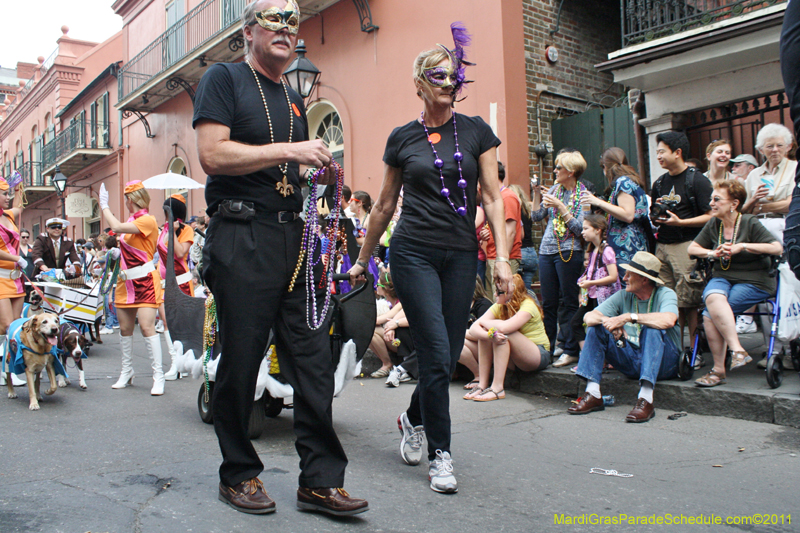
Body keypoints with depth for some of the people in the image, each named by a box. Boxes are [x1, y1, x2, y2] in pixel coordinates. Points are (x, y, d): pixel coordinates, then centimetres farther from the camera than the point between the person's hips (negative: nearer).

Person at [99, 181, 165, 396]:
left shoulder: (148, 220, -12)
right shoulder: (130, 221, 14)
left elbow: (118, 227, -25)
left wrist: (105, 205, -12)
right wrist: (117, 252, 10)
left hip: (145, 280, -9)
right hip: (126, 280, 9)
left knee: (147, 326, -15)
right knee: (125, 328, 11)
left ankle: (158, 376, -10)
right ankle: (127, 373, 24)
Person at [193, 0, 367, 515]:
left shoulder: (293, 97, 22)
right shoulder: (224, 78, 2)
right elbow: (213, 155, -13)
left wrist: (317, 172, 10)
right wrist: (289, 150, -17)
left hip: (295, 237, 6)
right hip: (242, 237, -6)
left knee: (315, 360, 2)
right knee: (240, 362, 2)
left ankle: (320, 479, 10)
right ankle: (238, 474, 19)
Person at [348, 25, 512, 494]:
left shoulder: (477, 131, 7)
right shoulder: (402, 138, 7)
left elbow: (493, 197, 3)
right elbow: (386, 204, 14)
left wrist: (503, 257, -8)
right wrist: (363, 260, 17)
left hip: (461, 255, 2)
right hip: (414, 253, -1)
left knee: (450, 356, 6)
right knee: (436, 354, -9)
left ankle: (414, 419, 36)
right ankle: (441, 454, 7)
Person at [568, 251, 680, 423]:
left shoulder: (665, 294, -7)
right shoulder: (623, 296, 7)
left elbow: (668, 320, -31)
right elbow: (589, 317, -2)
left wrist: (628, 317, -27)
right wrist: (609, 322, -24)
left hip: (663, 362, -4)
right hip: (631, 361, 5)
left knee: (652, 329, -31)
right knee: (596, 328, -10)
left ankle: (646, 400, -39)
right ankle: (593, 394, -19)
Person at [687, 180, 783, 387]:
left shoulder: (750, 223, -5)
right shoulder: (713, 225, 11)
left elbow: (777, 248, -14)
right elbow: (692, 248, 15)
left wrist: (742, 246, -19)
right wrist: (712, 253, -5)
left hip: (753, 282, -5)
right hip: (722, 278, 5)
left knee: (709, 314, -28)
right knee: (713, 298, -33)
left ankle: (718, 370, -23)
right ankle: (737, 350, -30)